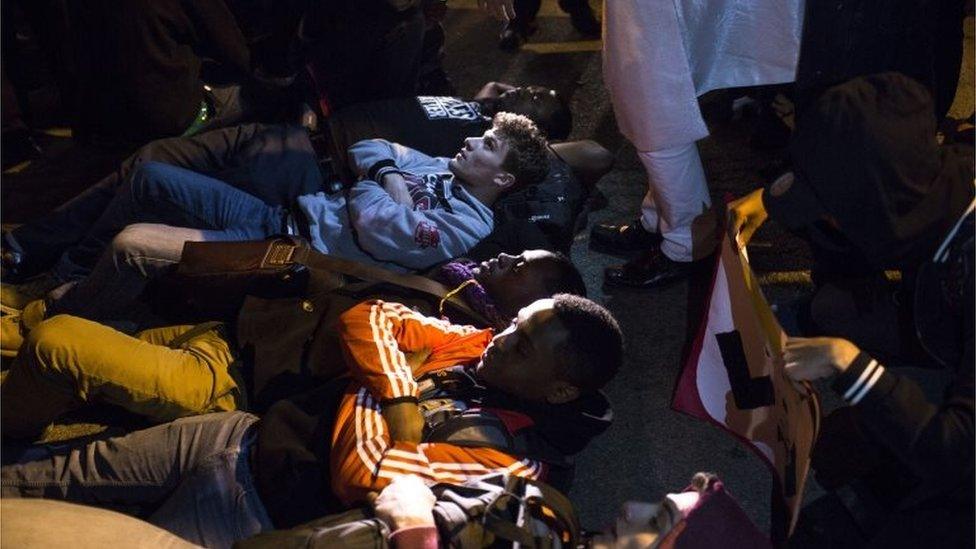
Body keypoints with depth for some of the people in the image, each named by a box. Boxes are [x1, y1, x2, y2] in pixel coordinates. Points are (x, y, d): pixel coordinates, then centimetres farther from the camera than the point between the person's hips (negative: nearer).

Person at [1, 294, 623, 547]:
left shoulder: (508, 457, -23)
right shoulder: (481, 349, -2)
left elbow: (360, 476, -29)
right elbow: (366, 319, 1)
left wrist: (379, 386, -15)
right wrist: (398, 380, -15)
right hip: (245, 433, 6)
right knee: (69, 472, 10)